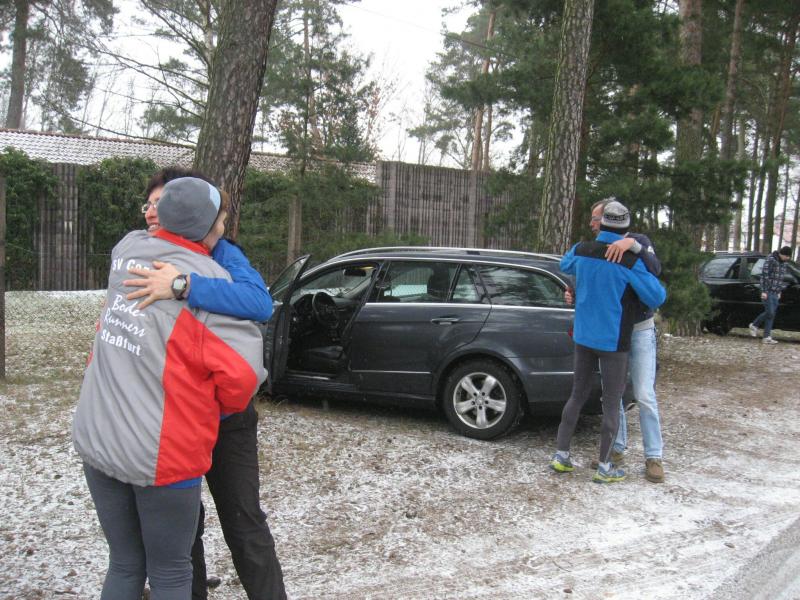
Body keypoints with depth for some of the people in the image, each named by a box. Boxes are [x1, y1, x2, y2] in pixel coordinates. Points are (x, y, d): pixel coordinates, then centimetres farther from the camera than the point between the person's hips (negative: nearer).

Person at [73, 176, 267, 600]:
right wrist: (226, 406, 2)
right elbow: (242, 369, -16)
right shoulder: (207, 279, -14)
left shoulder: (126, 252, 4)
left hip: (95, 439, 6)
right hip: (162, 452, -6)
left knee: (124, 565, 20)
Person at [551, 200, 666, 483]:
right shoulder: (630, 262, -17)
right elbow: (656, 298, -10)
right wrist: (647, 274, 7)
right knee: (612, 404, 6)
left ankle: (561, 454, 19)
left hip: (583, 336, 5)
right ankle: (604, 467, 12)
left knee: (577, 395, 17)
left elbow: (565, 265, 21)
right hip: (613, 341, -5)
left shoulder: (581, 251, -2)